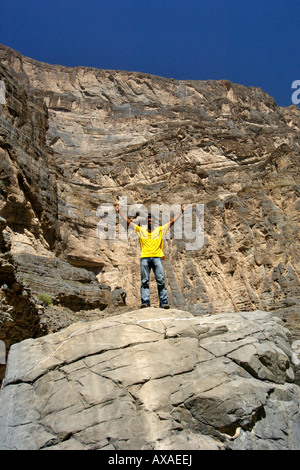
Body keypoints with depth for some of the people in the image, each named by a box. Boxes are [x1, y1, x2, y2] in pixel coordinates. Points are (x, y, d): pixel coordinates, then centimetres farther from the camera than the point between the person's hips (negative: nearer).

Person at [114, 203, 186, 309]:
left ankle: (164, 302, -9)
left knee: (161, 280, -8)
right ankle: (145, 302, -6)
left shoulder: (160, 230, 14)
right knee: (144, 281, -4)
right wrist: (119, 212, 12)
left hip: (157, 257, -1)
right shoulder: (141, 230, 15)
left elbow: (172, 221, 13)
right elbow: (128, 221, 15)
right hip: (144, 258, 1)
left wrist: (181, 211, 10)